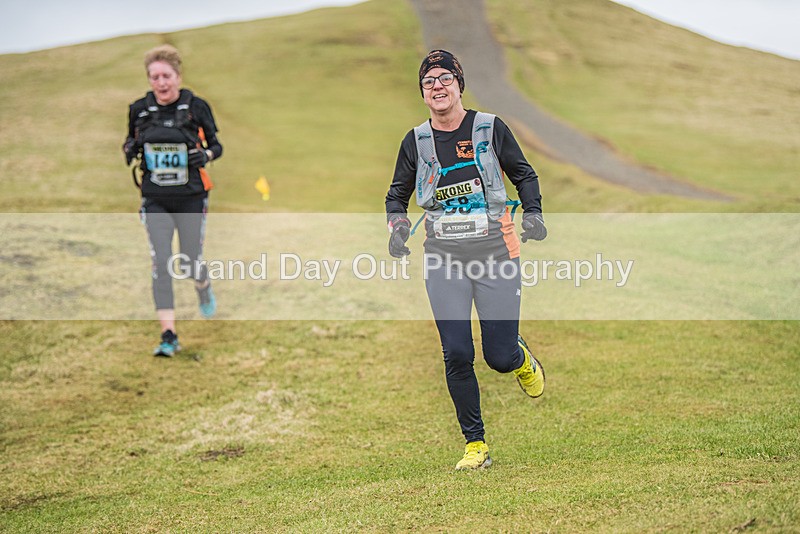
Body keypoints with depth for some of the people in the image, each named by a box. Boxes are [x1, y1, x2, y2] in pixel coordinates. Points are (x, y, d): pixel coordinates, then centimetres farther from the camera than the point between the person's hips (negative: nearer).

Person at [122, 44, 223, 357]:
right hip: (155, 202, 1)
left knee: (190, 266, 6)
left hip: (191, 199, -1)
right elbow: (131, 141, 14)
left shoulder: (196, 107, -6)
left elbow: (216, 145, 3)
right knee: (161, 266, -9)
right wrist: (129, 150, -9)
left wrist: (206, 155, -19)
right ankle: (169, 337, -6)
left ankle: (204, 287, 45)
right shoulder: (139, 109, 0)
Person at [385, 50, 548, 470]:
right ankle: (476, 446, 8)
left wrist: (532, 214, -3)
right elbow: (397, 194, 17)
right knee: (456, 355, -6)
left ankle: (521, 357, 37)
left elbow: (524, 174, 13)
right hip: (444, 257, 2)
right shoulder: (416, 141, 6)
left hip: (494, 251, -2)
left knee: (500, 358, -3)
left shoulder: (491, 128, 1)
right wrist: (397, 223, -4)